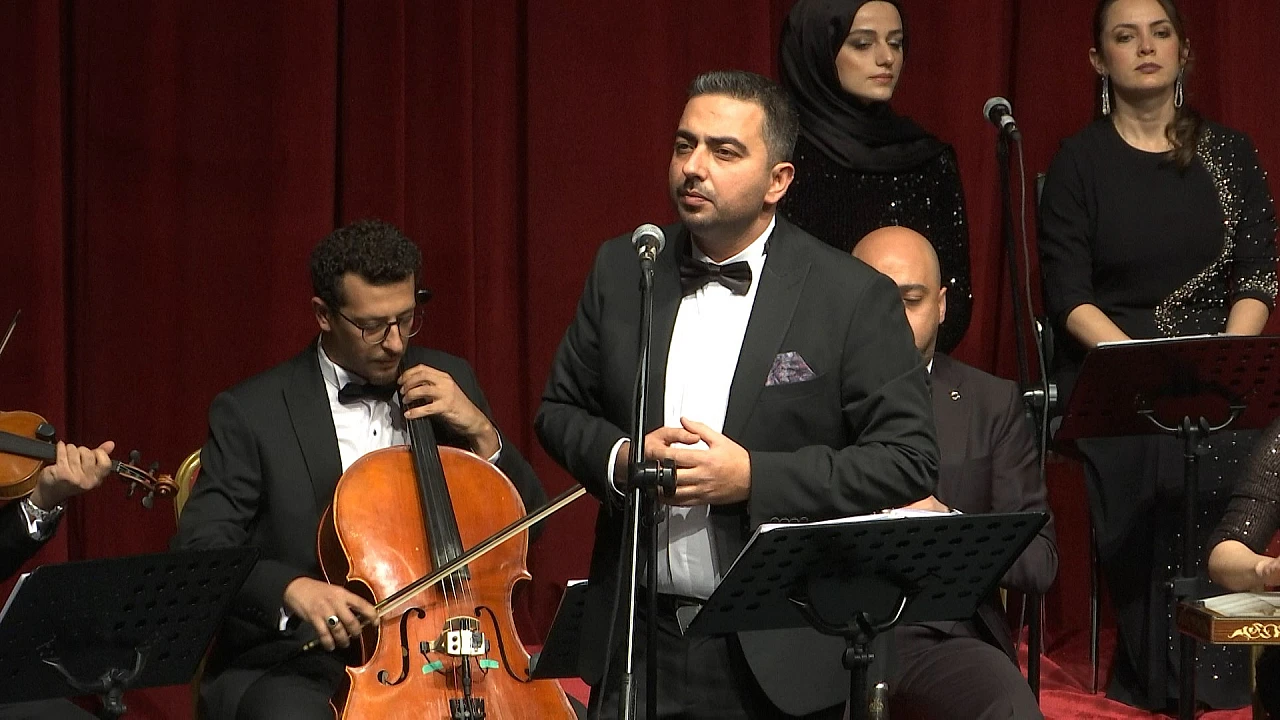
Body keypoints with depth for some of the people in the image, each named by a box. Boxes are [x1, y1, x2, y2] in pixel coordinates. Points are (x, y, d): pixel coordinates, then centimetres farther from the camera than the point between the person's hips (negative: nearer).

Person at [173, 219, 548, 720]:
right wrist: (291, 588, -28)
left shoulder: (449, 382, 11)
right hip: (297, 665, -4)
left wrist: (481, 434, -4)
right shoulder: (251, 413, -2)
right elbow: (199, 552, -10)